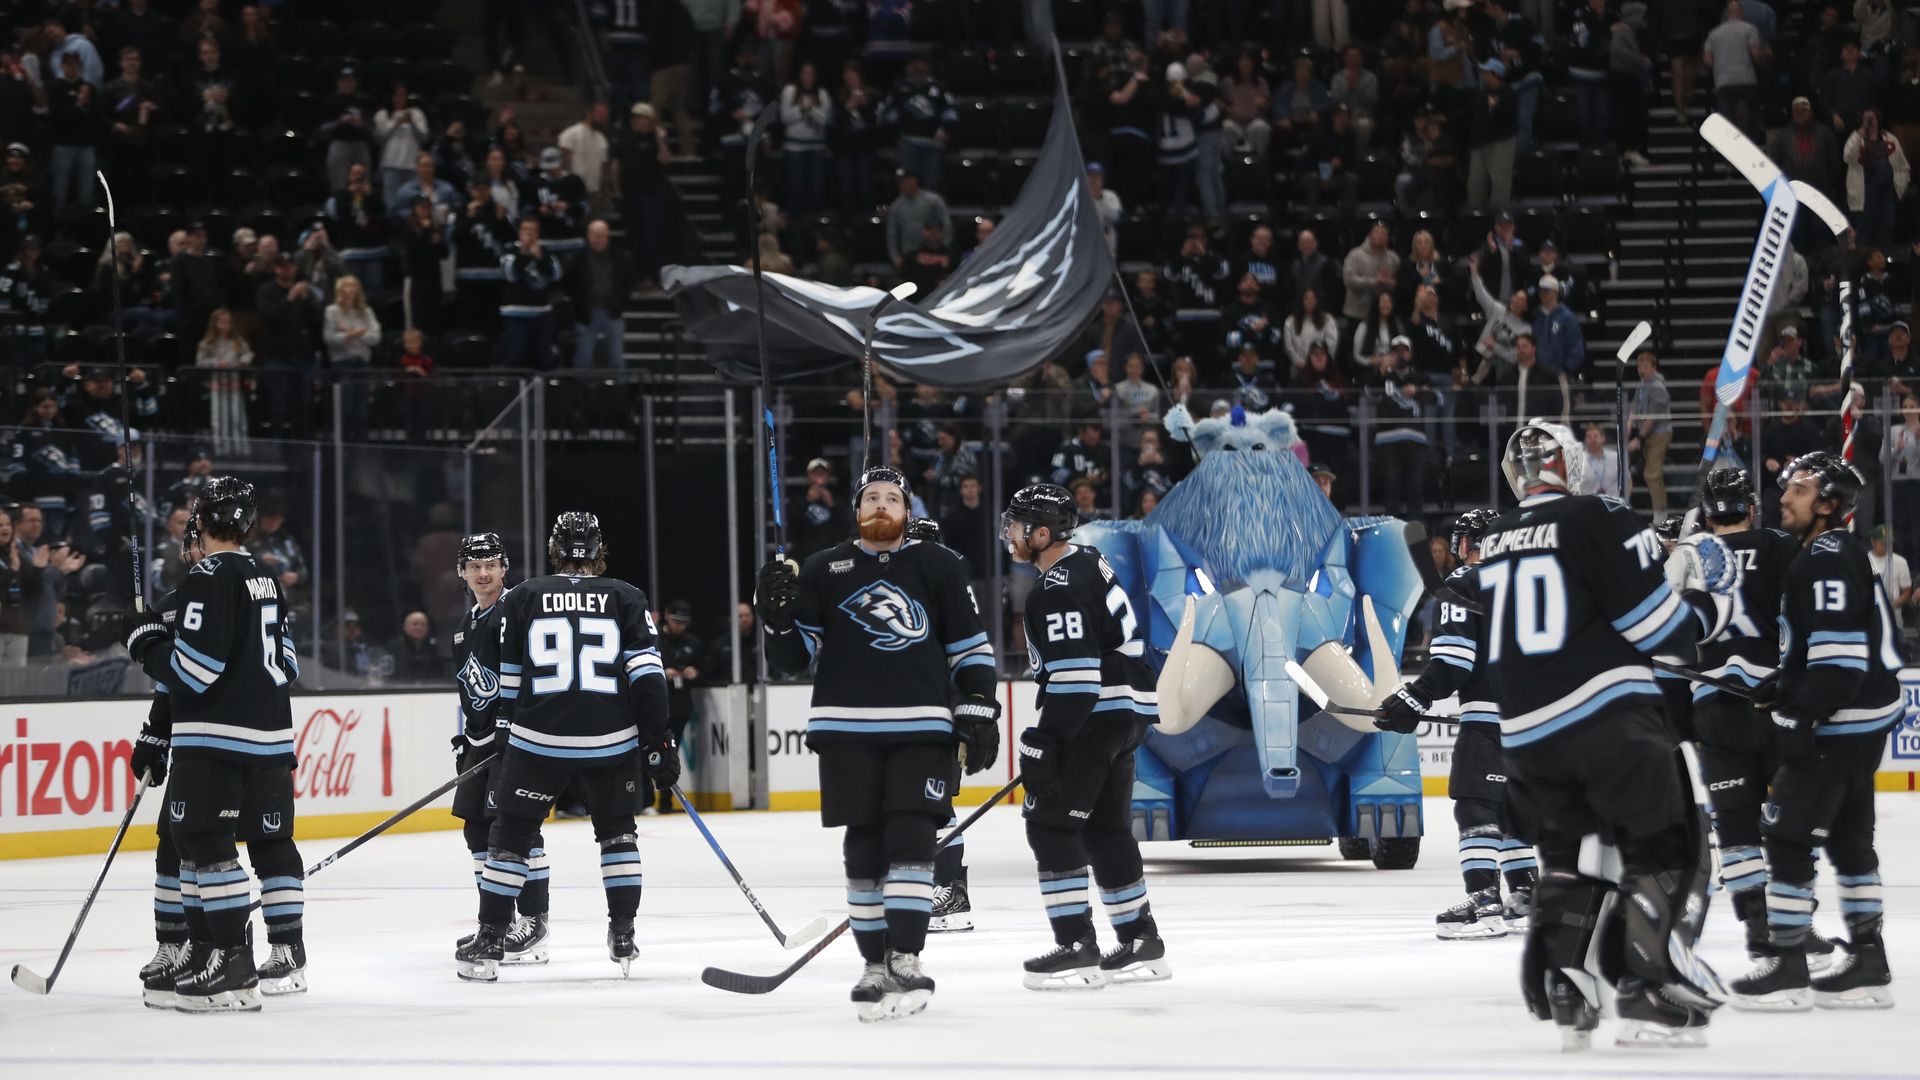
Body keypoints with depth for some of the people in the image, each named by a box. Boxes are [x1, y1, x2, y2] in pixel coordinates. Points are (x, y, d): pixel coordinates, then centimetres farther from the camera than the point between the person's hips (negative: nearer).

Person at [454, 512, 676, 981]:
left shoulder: (523, 597, 7)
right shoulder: (626, 598, 6)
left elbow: (508, 679, 10)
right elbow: (646, 673, -2)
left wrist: (506, 731, 22)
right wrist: (658, 741, -1)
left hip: (539, 738, -1)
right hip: (612, 738, 1)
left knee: (511, 834, 9)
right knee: (617, 831, 20)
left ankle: (489, 942, 5)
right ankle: (623, 938, 16)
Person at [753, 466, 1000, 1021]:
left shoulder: (938, 567, 8)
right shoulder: (823, 571, 9)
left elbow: (970, 646, 9)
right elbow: (794, 655, 9)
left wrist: (979, 711, 0)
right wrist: (778, 617, -10)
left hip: (922, 728, -1)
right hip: (848, 730, 1)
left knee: (910, 840, -11)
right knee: (864, 848, 3)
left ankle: (905, 960, -13)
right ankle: (875, 964, 9)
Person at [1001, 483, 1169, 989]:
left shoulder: (1059, 592, -18)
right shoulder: (1086, 562, 14)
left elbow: (1075, 678, -24)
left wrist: (1043, 742, -22)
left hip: (1098, 714, -10)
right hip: (1126, 712, 10)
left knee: (1050, 824, -7)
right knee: (1106, 829, 17)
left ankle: (1077, 948, -11)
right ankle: (1142, 944, 21)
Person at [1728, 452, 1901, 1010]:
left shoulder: (1829, 559, -16)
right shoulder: (1826, 556, 17)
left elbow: (1836, 649, -24)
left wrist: (1802, 717, -25)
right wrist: (1783, 695, 24)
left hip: (1838, 723, -11)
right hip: (1861, 722, 11)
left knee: (1787, 835, -8)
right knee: (1849, 837, 15)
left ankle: (1786, 969, -6)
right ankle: (1867, 965, 19)